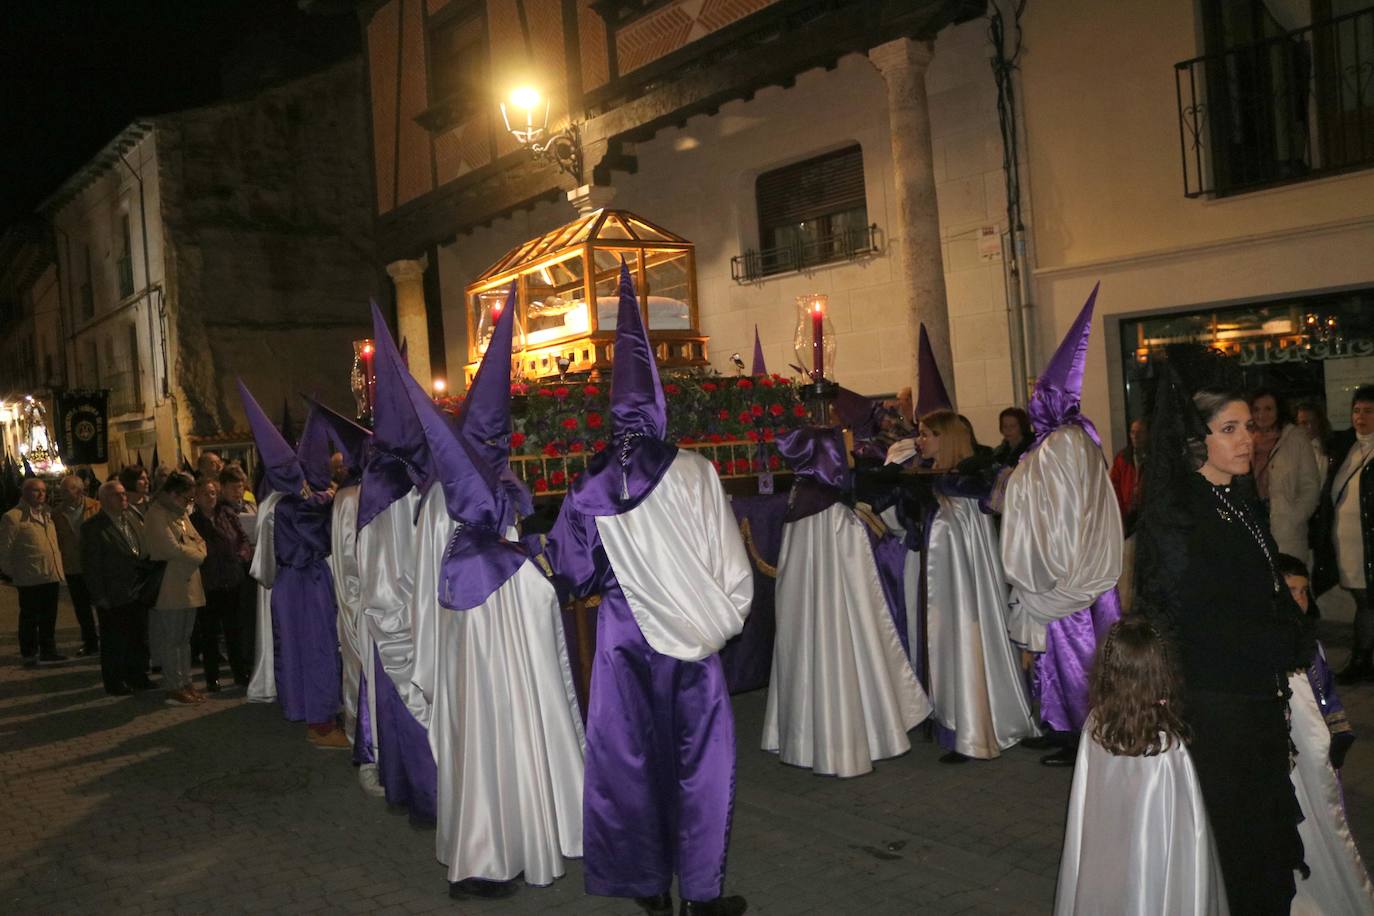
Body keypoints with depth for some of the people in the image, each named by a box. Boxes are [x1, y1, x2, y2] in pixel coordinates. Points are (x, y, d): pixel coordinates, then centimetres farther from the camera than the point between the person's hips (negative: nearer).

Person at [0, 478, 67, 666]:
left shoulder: (47, 515, 15)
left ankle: (48, 652, 21)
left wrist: (58, 568, 14)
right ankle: (29, 655, 16)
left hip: (51, 576, 7)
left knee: (49, 618, 13)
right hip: (29, 579, -7)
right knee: (29, 618, 5)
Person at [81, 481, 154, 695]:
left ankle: (137, 676, 28)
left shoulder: (132, 518, 7)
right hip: (113, 597, -6)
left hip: (137, 591, 6)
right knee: (113, 643, 7)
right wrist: (99, 596, -14)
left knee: (139, 638, 14)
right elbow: (91, 564, -12)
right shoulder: (93, 526, -12)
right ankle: (114, 682, 21)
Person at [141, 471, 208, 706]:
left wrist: (197, 553, -5)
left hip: (188, 585, 9)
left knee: (184, 637, 13)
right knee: (170, 639, -2)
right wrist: (195, 554, -4)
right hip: (169, 588, -9)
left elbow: (199, 540, 15)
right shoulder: (156, 515, -12)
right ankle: (174, 688, 3)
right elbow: (172, 548, -19)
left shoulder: (181, 513, 17)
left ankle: (185, 682, 19)